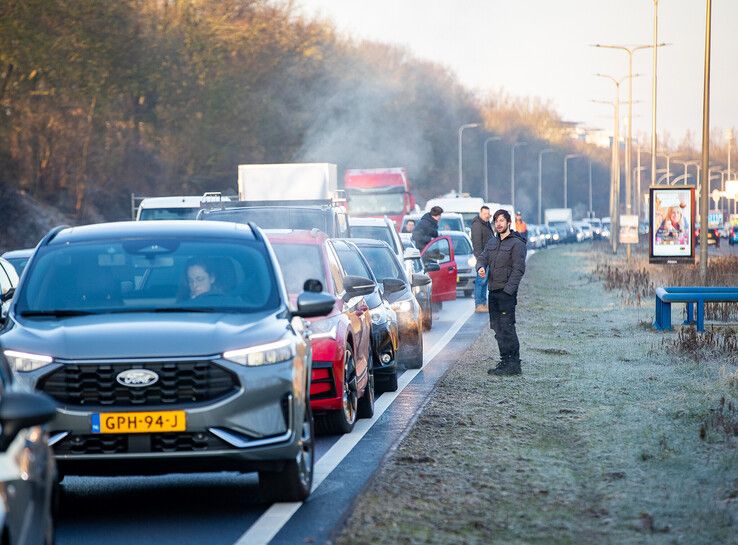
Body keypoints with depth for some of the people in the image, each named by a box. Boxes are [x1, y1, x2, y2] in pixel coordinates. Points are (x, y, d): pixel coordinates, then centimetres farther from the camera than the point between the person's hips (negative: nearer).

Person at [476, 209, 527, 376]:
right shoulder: (492, 242, 16)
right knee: (498, 328, 9)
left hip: (507, 293, -8)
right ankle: (505, 361, 17)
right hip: (493, 291, 8)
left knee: (507, 328, -11)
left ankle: (514, 364, -10)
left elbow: (518, 269, -11)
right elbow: (483, 258, 13)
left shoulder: (516, 243, -6)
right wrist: (481, 267, -12)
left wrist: (508, 290, -18)